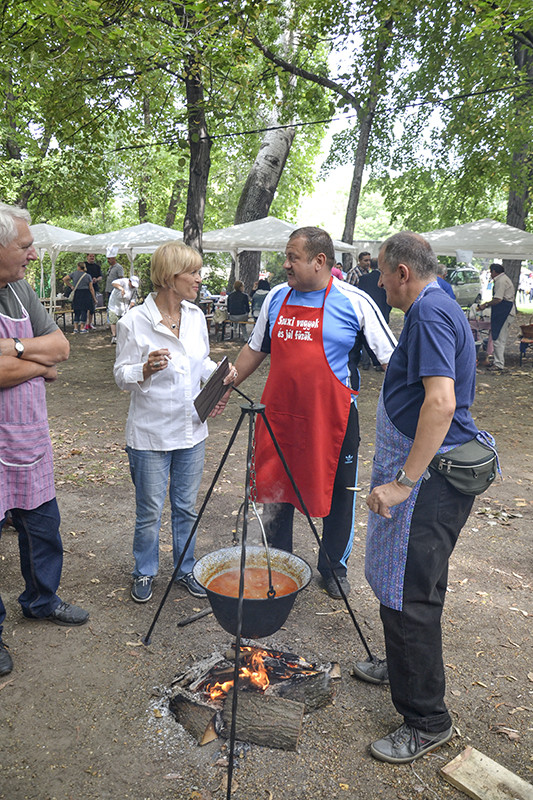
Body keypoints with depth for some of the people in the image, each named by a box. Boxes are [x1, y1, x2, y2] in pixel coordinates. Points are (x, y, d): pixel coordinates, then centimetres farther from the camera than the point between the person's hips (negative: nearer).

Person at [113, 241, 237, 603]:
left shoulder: (196, 316, 3)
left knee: (187, 506, 16)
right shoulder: (134, 322, -14)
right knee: (150, 511, 8)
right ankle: (145, 572, 31)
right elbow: (122, 376, -8)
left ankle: (186, 569, 35)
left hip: (192, 430, 5)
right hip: (150, 434, -5)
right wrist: (146, 369, -28)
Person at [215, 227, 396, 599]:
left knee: (337, 494, 11)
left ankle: (334, 567, 34)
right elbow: (255, 349, 17)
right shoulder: (276, 298, 5)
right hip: (279, 414, 4)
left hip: (333, 417, -3)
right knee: (275, 489, 12)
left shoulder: (355, 302, -8)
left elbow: (391, 357, -5)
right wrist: (228, 385, 14)